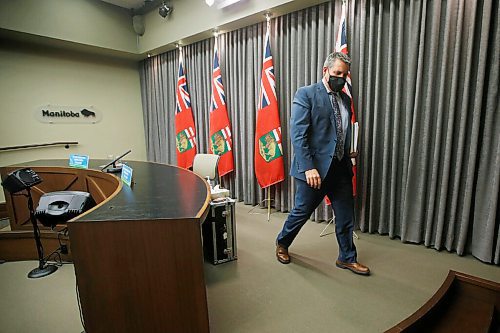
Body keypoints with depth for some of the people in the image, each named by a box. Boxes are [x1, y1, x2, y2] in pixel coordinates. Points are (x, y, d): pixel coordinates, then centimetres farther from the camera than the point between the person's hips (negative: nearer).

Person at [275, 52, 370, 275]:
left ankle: (347, 258, 34)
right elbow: (297, 134, -16)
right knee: (302, 212, 9)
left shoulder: (345, 99, 13)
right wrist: (308, 167, -21)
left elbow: (345, 134, 18)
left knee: (346, 216, 13)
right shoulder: (306, 94, -8)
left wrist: (349, 155, 4)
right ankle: (282, 243, 36)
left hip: (341, 168, 7)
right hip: (314, 168, -6)